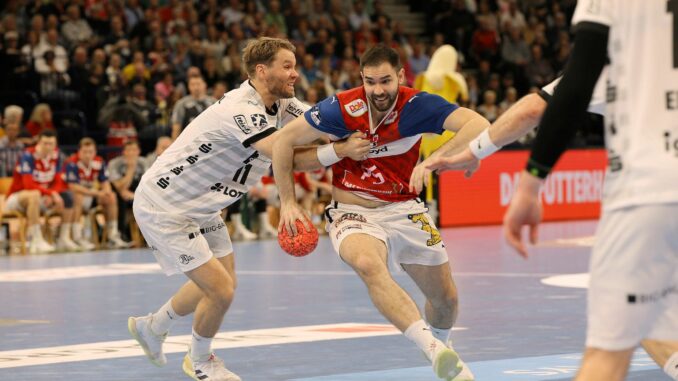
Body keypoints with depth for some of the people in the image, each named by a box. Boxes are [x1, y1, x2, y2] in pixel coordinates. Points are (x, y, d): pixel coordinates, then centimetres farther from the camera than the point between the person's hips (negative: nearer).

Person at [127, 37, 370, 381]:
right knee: (221, 290, -11)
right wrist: (342, 150, -43)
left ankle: (151, 328, 43)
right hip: (163, 207, -10)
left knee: (222, 283, 21)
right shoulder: (239, 110, -30)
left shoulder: (282, 105, -1)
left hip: (201, 207, 10)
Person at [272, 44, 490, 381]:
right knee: (368, 264, -37)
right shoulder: (343, 108, -16)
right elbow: (285, 140, -6)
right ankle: (431, 348, -47)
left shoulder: (416, 106, -15)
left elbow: (479, 125, -26)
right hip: (353, 213, -3)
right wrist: (288, 202, -6)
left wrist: (433, 160, -39)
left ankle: (442, 348, 45)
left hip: (404, 210, 3)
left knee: (445, 298, 10)